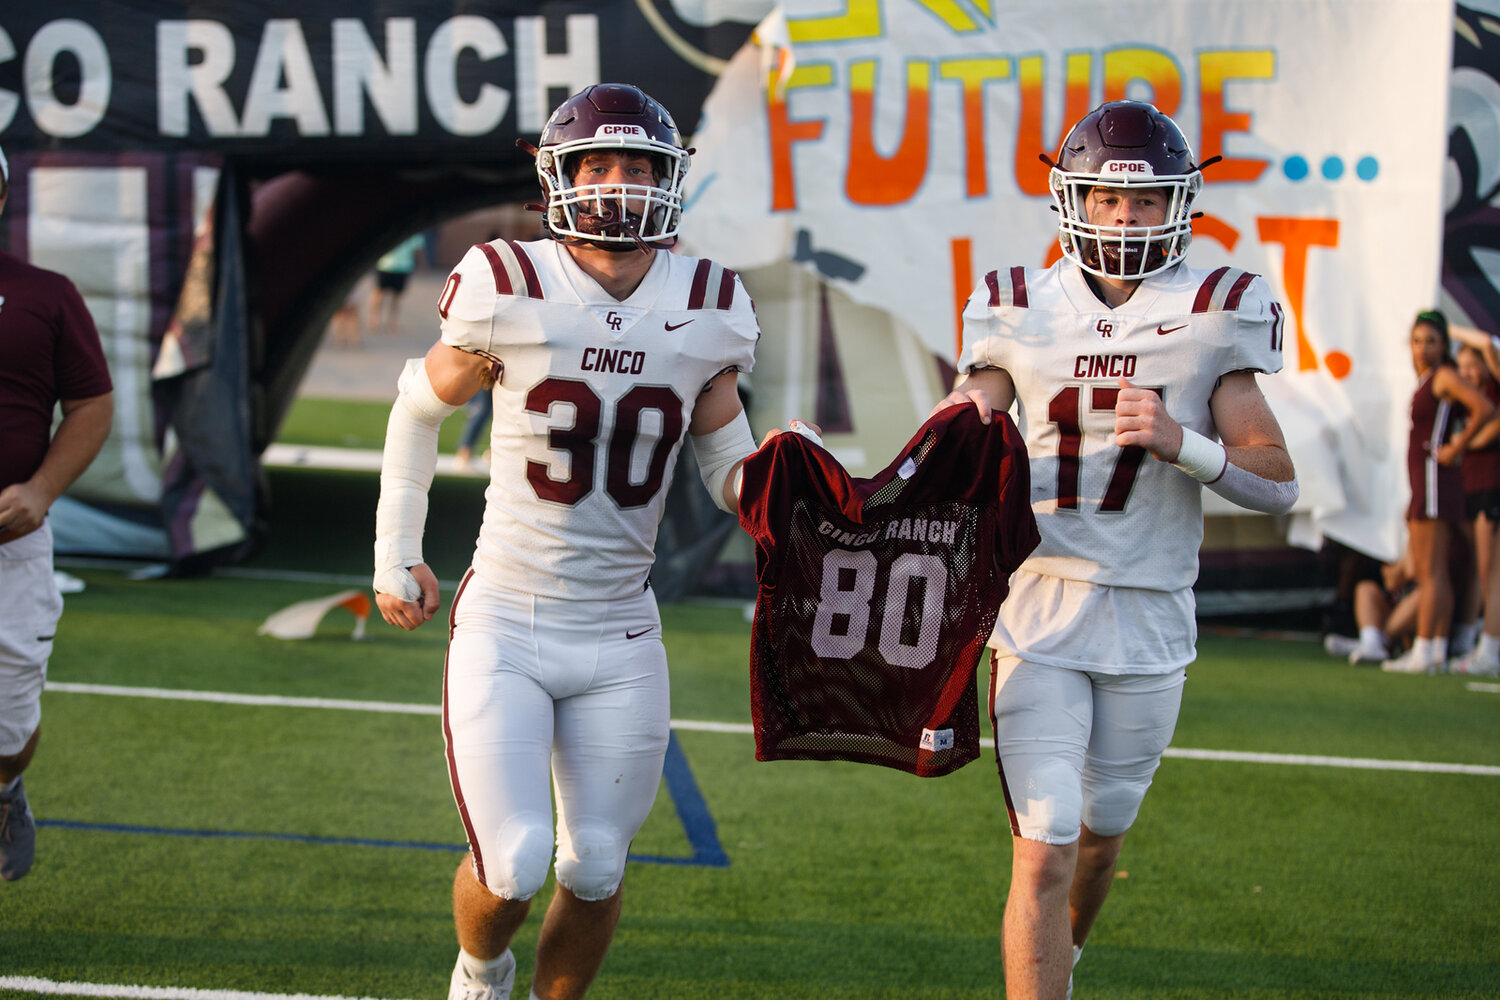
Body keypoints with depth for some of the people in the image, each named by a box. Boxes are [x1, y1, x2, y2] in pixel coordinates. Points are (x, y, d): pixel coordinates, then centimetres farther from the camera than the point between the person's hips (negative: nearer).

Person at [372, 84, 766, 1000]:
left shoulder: (704, 314, -1)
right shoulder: (511, 293, -11)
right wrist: (397, 555, 10)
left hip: (619, 638, 3)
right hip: (505, 625, -3)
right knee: (513, 869, -10)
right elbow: (421, 408, 7)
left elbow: (729, 464, 10)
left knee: (595, 869, 5)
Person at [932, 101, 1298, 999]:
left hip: (1149, 618, 1)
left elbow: (1278, 484, -4)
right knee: (1043, 855, -11)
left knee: (1101, 830, 19)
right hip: (1040, 609, -1)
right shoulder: (1022, 311, 2)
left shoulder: (1214, 315, -3)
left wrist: (1182, 443, -21)